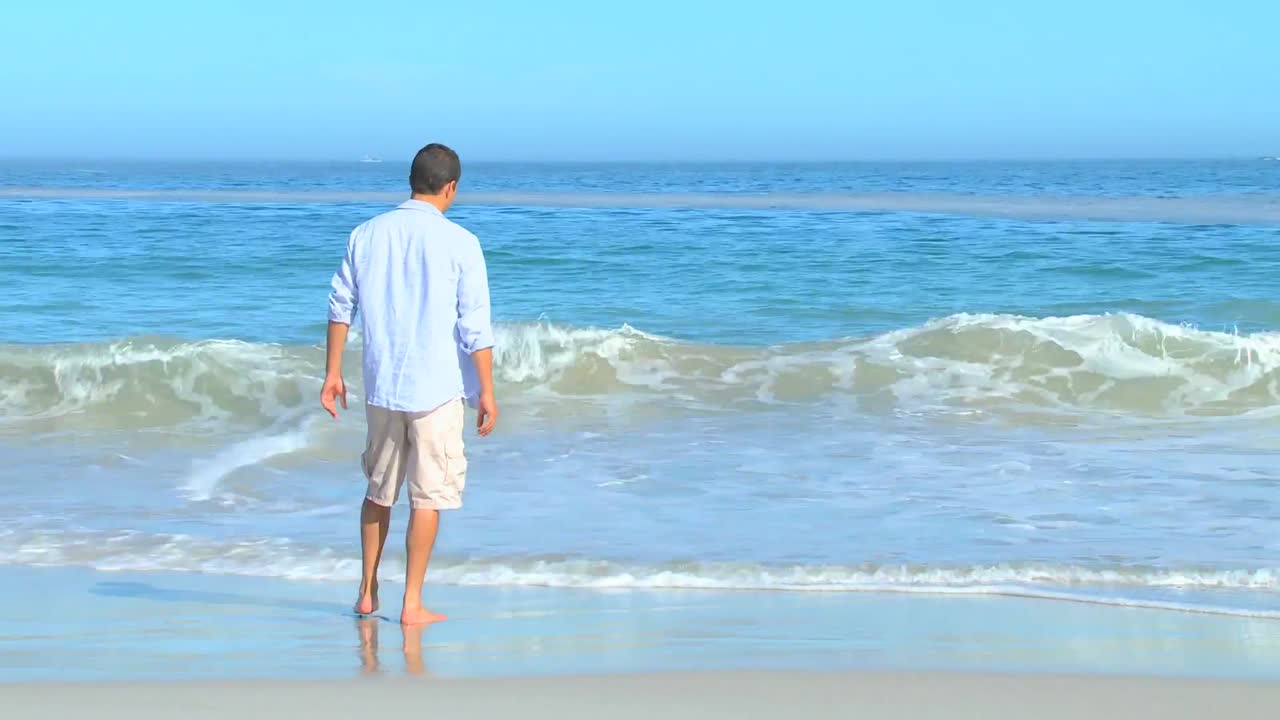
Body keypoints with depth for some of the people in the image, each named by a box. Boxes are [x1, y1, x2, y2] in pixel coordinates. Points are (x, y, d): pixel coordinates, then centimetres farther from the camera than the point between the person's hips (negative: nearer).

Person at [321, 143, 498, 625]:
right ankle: (412, 604, 6)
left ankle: (368, 592, 25)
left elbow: (340, 307, 5)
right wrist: (486, 392, -5)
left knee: (379, 491, 19)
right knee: (428, 496, 4)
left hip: (381, 386, 4)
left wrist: (332, 375, 13)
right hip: (437, 388, -4)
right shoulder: (459, 243, -10)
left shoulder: (367, 235, 2)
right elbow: (475, 327, -11)